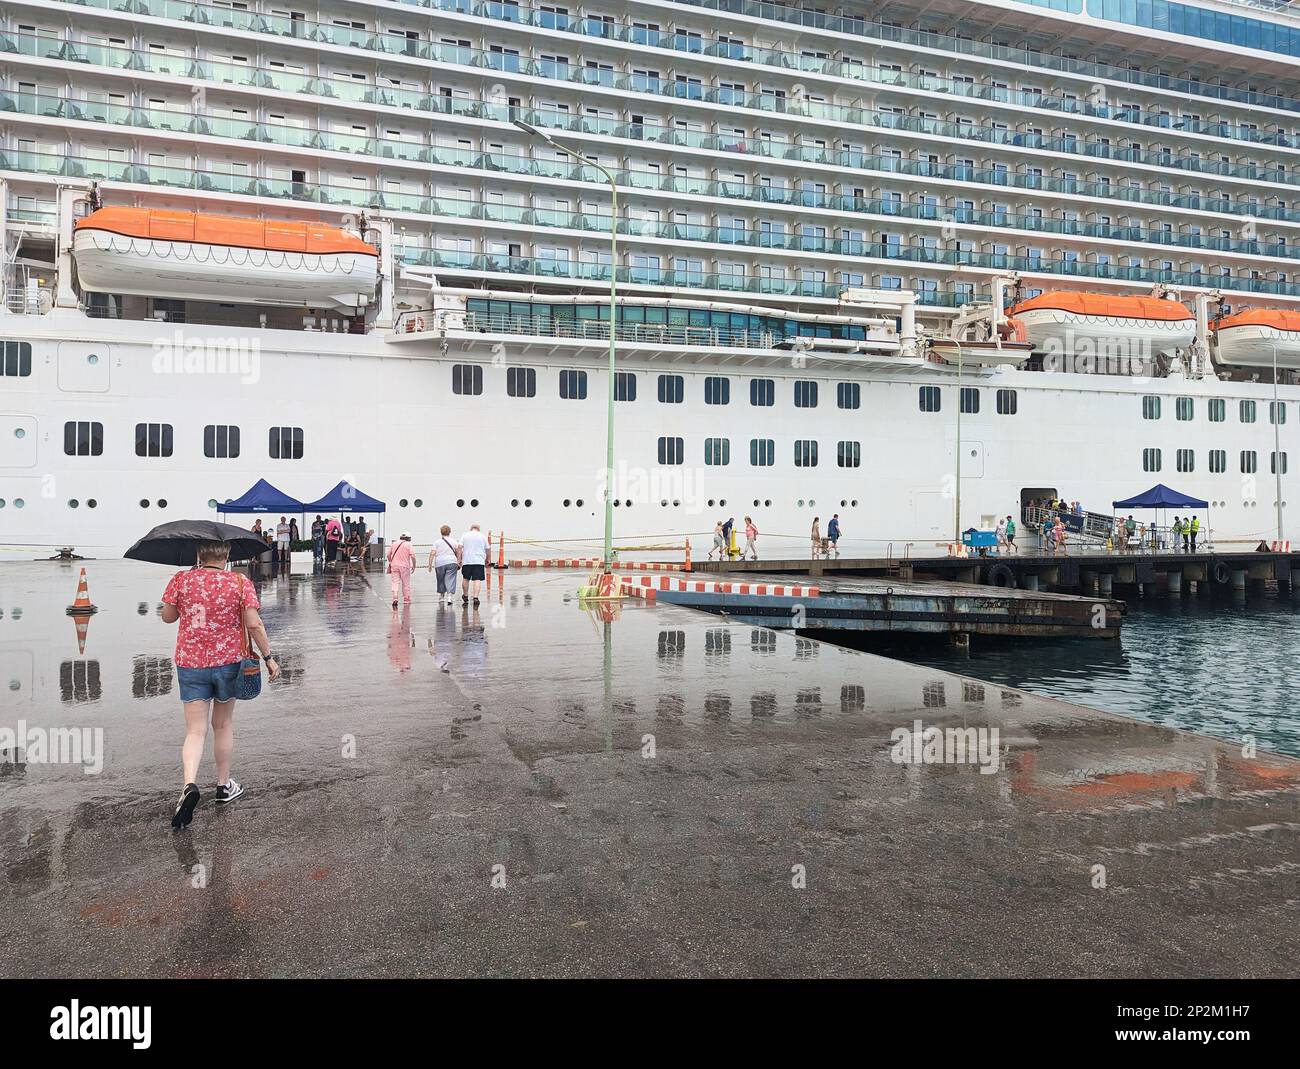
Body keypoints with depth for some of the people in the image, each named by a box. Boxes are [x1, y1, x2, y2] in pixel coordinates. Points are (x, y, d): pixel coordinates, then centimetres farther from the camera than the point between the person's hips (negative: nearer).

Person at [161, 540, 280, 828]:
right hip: (228, 663, 0)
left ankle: (189, 784, -21)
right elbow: (253, 624, -11)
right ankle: (224, 786, 28)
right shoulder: (240, 582, -8)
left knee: (195, 730, 3)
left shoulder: (181, 580, -4)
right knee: (223, 724, 17)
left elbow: (168, 617, 7)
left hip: (190, 664, 0)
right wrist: (269, 657, -4)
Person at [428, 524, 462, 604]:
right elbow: (458, 552, 6)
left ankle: (441, 595, 28)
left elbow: (432, 554, -3)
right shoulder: (453, 542, 9)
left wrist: (430, 565, -2)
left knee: (440, 580, 16)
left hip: (439, 564, 1)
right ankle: (449, 596, -23)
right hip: (452, 562, -1)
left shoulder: (437, 542, 5)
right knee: (450, 580, -7)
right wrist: (458, 562, 17)